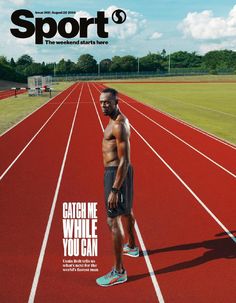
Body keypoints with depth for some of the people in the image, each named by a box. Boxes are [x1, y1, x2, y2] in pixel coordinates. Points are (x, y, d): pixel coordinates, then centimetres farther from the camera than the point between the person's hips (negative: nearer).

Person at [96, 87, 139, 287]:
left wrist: (114, 190, -27)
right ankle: (131, 246, 49)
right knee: (126, 211, 26)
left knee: (113, 220, -7)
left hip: (116, 173, -11)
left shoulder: (119, 125, -23)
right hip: (117, 170, 11)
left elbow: (124, 160, -26)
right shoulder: (118, 120, 10)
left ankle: (119, 272, 0)